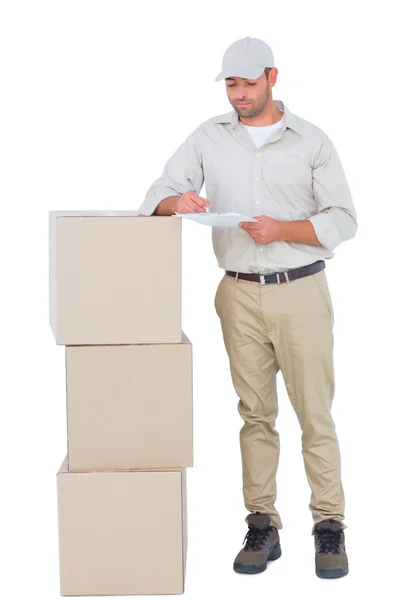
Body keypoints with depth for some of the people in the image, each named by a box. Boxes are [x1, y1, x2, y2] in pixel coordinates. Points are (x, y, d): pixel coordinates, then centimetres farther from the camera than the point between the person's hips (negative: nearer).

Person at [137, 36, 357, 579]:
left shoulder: (311, 141, 2)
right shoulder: (209, 137, 8)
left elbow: (343, 220, -1)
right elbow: (156, 197, 6)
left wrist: (284, 230, -16)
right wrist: (178, 202, -18)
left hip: (301, 291, -2)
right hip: (240, 293, 2)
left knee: (315, 412, -1)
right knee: (255, 413, 6)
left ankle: (330, 526, 7)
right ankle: (262, 527, 12)